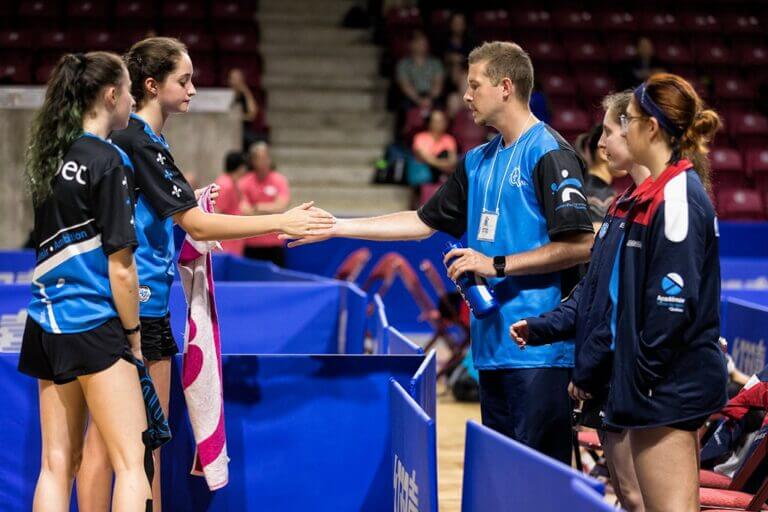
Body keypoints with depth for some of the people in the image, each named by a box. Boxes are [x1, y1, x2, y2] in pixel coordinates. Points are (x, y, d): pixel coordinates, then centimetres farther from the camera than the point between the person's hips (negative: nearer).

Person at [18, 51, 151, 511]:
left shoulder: (52, 157, 11)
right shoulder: (108, 162, -11)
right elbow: (121, 268, -12)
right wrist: (134, 335, -2)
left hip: (47, 323, 8)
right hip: (93, 324, -8)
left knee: (58, 464, 8)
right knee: (132, 464, -7)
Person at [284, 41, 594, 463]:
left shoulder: (548, 153, -8)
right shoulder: (477, 161, 18)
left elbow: (580, 245, -15)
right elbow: (424, 222, 23)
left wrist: (497, 264, -15)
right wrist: (336, 227, 20)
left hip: (538, 350, -8)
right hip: (491, 347, 9)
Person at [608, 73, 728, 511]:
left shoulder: (678, 196, -15)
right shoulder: (664, 191, 15)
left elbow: (675, 299, -21)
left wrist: (646, 373, -17)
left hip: (669, 388, -10)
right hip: (683, 384, 10)